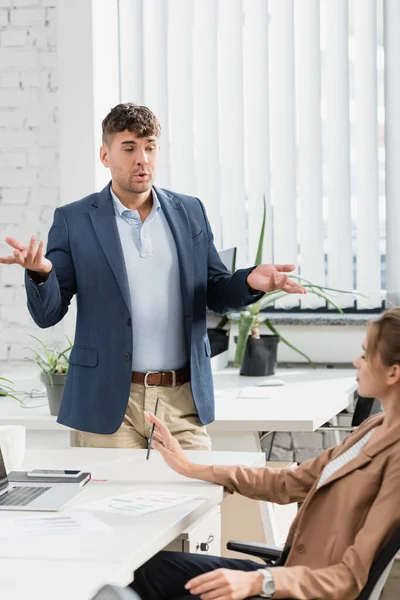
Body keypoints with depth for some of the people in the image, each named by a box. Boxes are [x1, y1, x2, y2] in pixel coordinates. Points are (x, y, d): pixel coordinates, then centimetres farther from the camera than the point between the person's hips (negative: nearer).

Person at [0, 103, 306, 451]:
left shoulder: (190, 212, 10)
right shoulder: (74, 220, 2)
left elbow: (217, 295, 14)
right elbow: (47, 314, 0)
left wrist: (249, 282, -9)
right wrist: (40, 273, -22)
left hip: (183, 399, 3)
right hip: (110, 403, -2)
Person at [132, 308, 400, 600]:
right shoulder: (375, 428, 8)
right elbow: (288, 483, 13)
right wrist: (192, 469, 12)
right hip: (295, 568, 8)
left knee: (152, 571, -5)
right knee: (150, 567, 3)